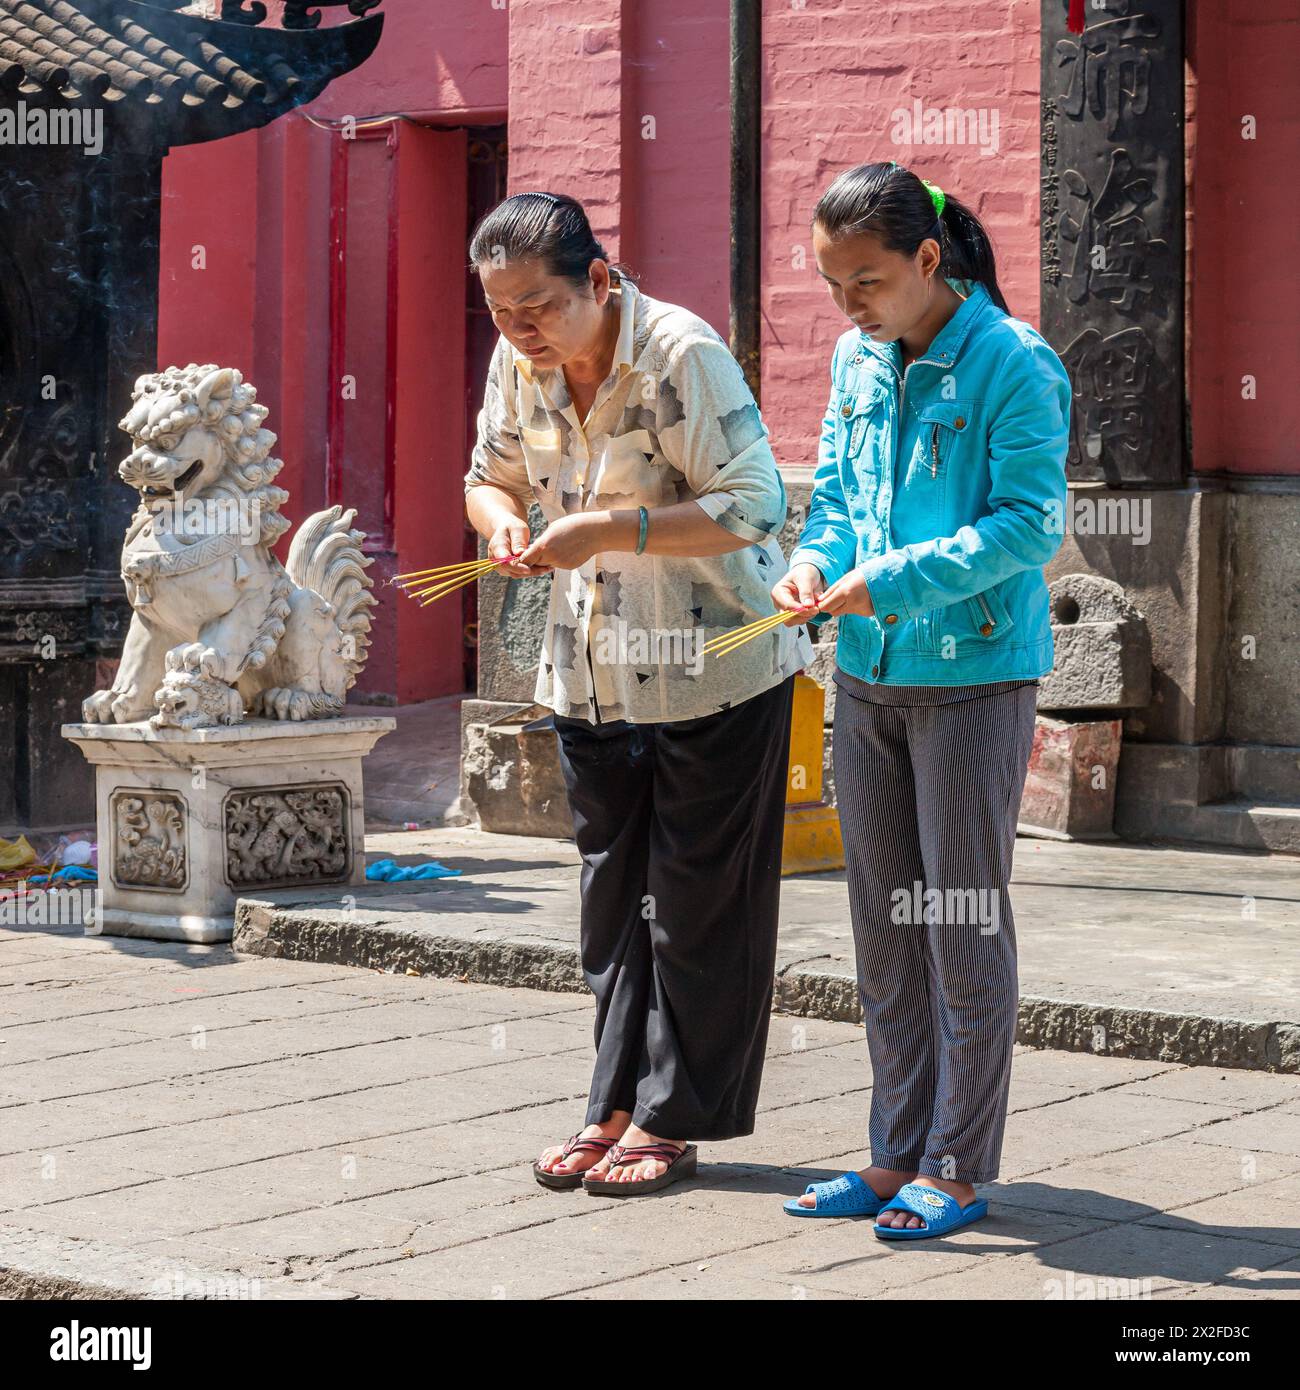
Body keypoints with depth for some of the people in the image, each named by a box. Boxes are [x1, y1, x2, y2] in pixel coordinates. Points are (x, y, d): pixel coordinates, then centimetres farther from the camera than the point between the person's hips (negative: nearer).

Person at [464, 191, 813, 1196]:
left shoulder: (682, 355, -22)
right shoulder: (520, 365, -1)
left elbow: (753, 506, -25)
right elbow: (492, 472, 15)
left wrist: (610, 530, -31)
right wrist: (503, 517, -9)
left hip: (713, 665, -7)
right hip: (593, 671, 7)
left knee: (696, 898, 1)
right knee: (612, 892, 11)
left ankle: (673, 1119, 8)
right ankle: (619, 1104, 19)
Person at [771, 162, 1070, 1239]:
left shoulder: (1013, 364, -12)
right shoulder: (858, 361, 9)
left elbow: (1029, 524, -17)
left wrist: (894, 580, -22)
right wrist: (814, 561, -6)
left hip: (974, 678, -7)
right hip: (868, 677, 7)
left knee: (963, 922, 0)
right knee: (884, 921, 11)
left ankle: (960, 1167, 10)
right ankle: (900, 1154, 21)